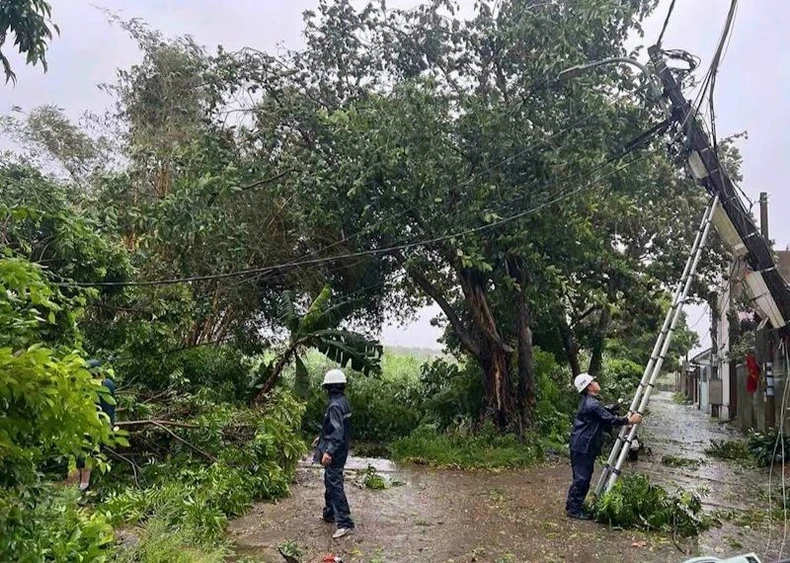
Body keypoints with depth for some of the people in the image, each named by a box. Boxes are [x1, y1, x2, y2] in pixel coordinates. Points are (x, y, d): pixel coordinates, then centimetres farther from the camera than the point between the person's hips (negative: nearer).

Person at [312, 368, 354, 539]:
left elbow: (338, 431, -29)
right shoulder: (343, 402, 9)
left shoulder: (335, 405, -22)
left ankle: (345, 523, -9)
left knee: (335, 485, -8)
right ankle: (329, 513, 36)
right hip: (340, 451, 10)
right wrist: (322, 438, 29)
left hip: (335, 453, -10)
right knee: (330, 482, 23)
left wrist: (329, 451, -33)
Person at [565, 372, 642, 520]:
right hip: (582, 446, -10)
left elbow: (605, 417, 21)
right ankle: (574, 509, 2)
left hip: (584, 445, 10)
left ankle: (574, 505, 24)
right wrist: (629, 421, -6)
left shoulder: (588, 401, 14)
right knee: (581, 478, -4)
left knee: (583, 477, 16)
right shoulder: (592, 404, -20)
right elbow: (609, 419, -17)